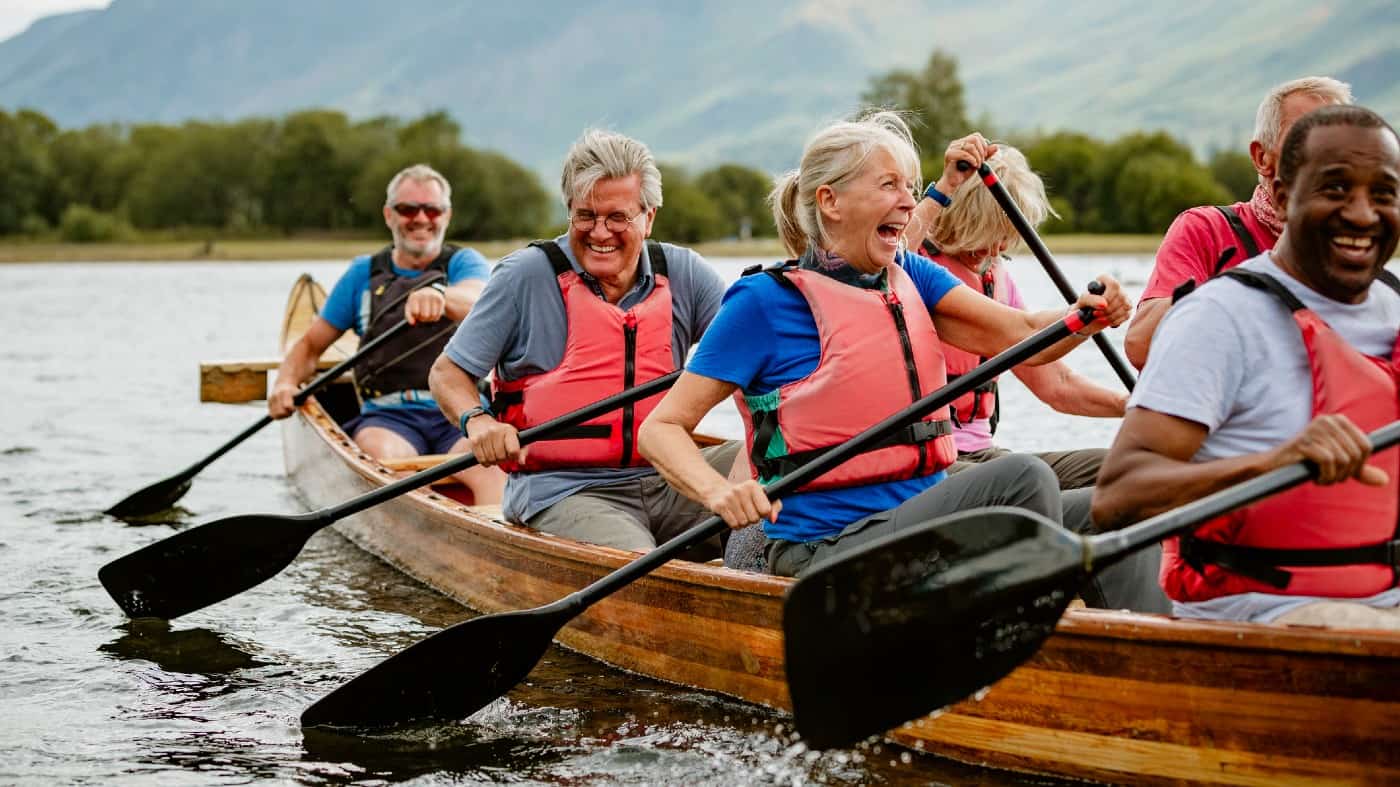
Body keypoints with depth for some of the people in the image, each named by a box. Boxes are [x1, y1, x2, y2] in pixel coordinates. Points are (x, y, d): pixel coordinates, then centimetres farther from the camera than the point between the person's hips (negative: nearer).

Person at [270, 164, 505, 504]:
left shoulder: (464, 263, 10)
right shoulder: (363, 274, 17)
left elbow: (476, 300, -16)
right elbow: (311, 344, 23)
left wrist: (439, 294, -41)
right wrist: (287, 382, 0)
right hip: (388, 415, 2)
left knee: (489, 467, -35)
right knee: (387, 456, -35)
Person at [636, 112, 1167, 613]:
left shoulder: (908, 276, 12)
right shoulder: (766, 301, -7)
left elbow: (1022, 335, 0)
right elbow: (661, 427, -9)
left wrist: (1088, 314, -21)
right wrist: (719, 491, -28)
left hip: (922, 517, 7)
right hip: (828, 550, -7)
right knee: (1019, 477, -25)